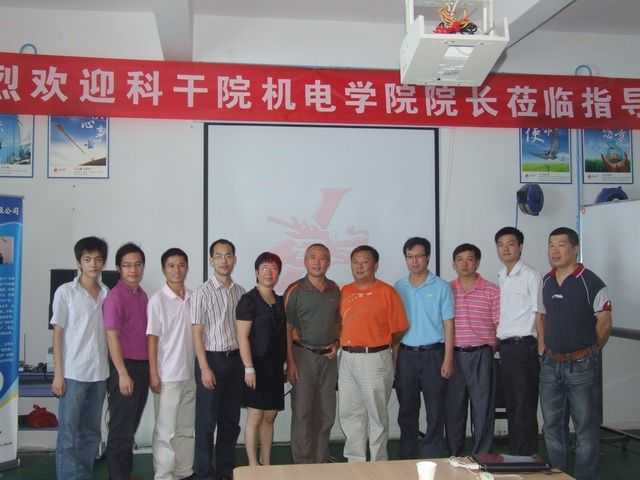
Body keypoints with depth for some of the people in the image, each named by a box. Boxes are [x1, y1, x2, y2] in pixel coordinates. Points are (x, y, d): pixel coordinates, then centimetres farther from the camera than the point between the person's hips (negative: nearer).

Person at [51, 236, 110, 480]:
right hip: (73, 373, -4)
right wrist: (58, 374, -8)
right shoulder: (65, 292, -4)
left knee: (91, 432, 12)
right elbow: (58, 334, -3)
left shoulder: (107, 294, 6)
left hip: (100, 373, 4)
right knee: (68, 433, 1)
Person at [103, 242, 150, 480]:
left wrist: (149, 369, 15)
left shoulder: (143, 295, 11)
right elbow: (112, 337, -16)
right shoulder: (115, 296, -13)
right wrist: (123, 374, -19)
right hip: (124, 366, -8)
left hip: (142, 366, 8)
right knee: (121, 427, 1)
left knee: (132, 425, 16)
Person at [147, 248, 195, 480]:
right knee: (166, 430, 2)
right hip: (167, 375, -5)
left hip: (190, 374, 5)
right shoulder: (158, 300, -8)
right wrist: (153, 374, -12)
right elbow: (152, 338, -9)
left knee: (186, 428, 14)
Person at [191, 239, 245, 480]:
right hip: (212, 358, -5)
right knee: (207, 420, 3)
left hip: (235, 359, 5)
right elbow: (197, 333, -9)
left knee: (231, 419, 12)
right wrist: (205, 368, -14)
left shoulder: (240, 291, 7)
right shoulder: (202, 292, -7)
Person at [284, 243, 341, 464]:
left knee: (327, 412, 9)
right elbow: (287, 328, -7)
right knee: (303, 412, 0)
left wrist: (336, 342, 3)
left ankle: (321, 460, 22)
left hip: (328, 356, 4)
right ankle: (303, 463, 11)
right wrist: (290, 362, -12)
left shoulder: (335, 289, 8)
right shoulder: (295, 290, -6)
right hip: (303, 354, -4)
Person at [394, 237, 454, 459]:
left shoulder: (441, 287, -1)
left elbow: (448, 325, -1)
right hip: (406, 355, 3)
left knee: (435, 411, 1)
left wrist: (448, 359, -8)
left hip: (433, 354, -3)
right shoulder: (398, 288, 8)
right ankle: (407, 457, 22)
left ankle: (435, 458, 11)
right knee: (407, 411, 10)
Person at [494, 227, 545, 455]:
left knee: (525, 405, -2)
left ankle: (527, 457, 7)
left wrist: (541, 351, -12)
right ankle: (514, 454, 23)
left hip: (524, 346, -7)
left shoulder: (531, 276, -7)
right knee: (511, 404, 13)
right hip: (505, 347, 7)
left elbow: (539, 315, -8)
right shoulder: (500, 278, 13)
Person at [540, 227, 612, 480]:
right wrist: (549, 348, 12)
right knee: (552, 426, 14)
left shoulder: (591, 282, -12)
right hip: (550, 364, 6)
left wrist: (588, 353, 3)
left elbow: (604, 323, -6)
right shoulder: (546, 282, 6)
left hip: (581, 365, -6)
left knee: (586, 427, 3)